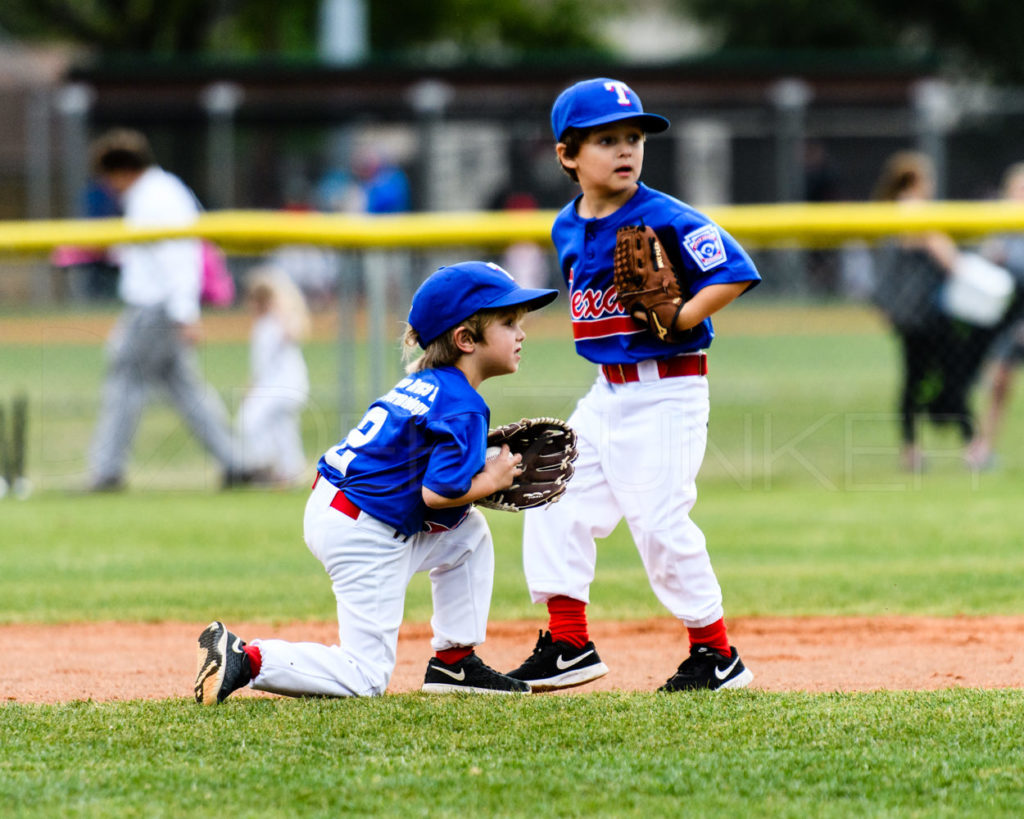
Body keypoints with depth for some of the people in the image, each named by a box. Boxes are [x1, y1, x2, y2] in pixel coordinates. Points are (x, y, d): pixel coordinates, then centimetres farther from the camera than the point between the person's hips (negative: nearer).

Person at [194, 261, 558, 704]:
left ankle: (454, 662, 21)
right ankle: (246, 660, -16)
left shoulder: (421, 383, 13)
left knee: (469, 531, 22)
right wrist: (493, 480, -5)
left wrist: (478, 468, 12)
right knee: (365, 678, -5)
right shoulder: (463, 409, -15)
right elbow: (438, 493, -21)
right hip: (365, 537, -9)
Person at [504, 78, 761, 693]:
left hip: (668, 393, -8)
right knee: (554, 506, 5)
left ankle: (717, 654, 2)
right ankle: (568, 644, 14)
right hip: (607, 393, 8)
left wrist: (675, 321, -23)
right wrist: (604, 327, 8)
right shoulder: (568, 228, 9)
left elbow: (734, 272, -18)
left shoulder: (668, 220, -13)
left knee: (659, 521, -10)